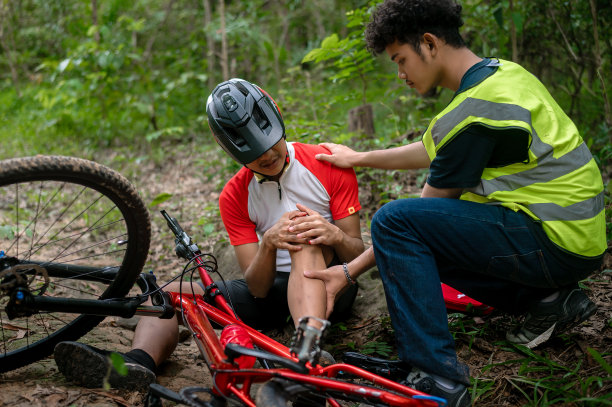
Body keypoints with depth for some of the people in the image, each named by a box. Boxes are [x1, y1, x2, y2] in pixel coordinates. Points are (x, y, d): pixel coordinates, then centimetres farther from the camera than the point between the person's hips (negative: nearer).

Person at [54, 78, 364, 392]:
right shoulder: (234, 197, -3)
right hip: (272, 288, 3)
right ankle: (138, 362, -45)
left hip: (330, 286, -3)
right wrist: (268, 243, -31)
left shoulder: (328, 164, -8)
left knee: (305, 238, -35)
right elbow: (257, 288, -10)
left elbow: (357, 253, -8)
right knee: (171, 293, -14)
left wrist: (334, 235, -32)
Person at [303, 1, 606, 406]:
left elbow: (414, 214, -12)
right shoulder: (502, 72, 10)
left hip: (554, 243, -10)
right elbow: (435, 150, 22)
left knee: (393, 222, -17)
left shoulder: (470, 112, -19)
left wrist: (350, 271, -4)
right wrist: (360, 158, 27)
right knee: (421, 245, 18)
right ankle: (548, 299, 13)